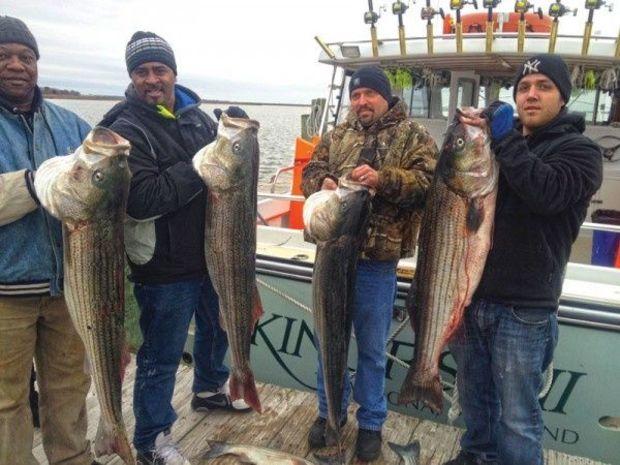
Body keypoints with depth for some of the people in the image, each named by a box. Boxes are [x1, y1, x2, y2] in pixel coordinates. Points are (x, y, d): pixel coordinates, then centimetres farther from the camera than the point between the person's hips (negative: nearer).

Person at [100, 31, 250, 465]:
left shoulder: (196, 115, 5)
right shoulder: (126, 130, -15)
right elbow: (142, 200, -27)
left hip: (213, 254, 7)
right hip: (165, 269, -7)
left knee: (217, 328, 26)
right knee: (162, 356, 7)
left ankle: (210, 389, 53)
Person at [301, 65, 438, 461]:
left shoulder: (414, 136, 1)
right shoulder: (337, 136, 13)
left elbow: (427, 180, -12)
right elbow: (310, 172, 8)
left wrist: (383, 179, -27)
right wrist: (322, 184, -15)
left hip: (378, 259, -3)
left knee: (372, 347, 10)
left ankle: (371, 423, 30)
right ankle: (330, 410, 36)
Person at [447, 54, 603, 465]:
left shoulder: (580, 150, -2)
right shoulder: (498, 142, 13)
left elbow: (545, 193, -23)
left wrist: (505, 139, -18)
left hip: (522, 310, -5)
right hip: (470, 296, 5)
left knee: (517, 417, 4)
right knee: (474, 395, 21)